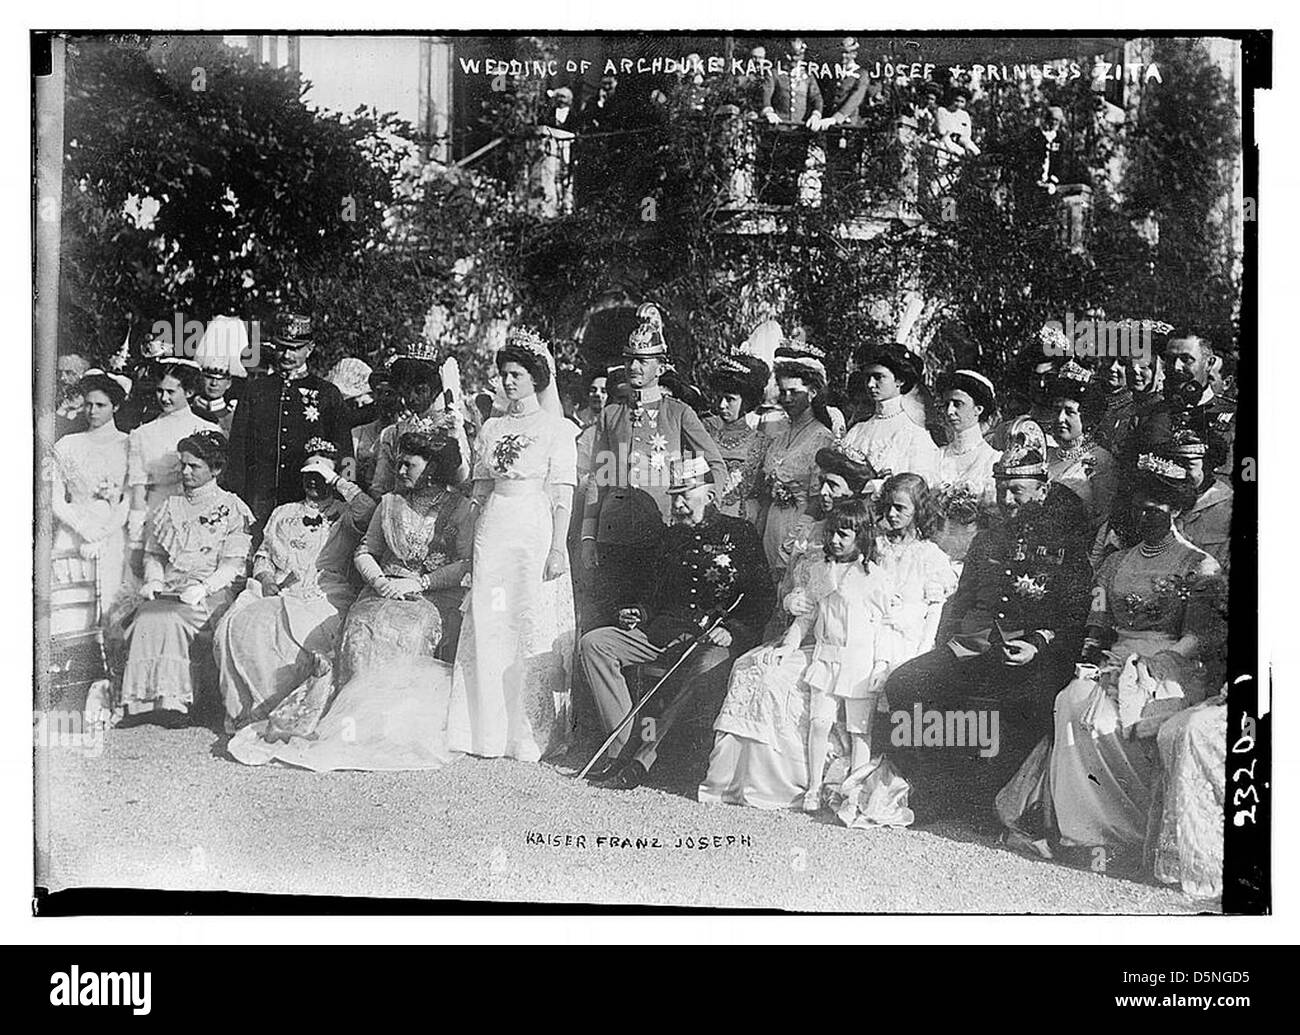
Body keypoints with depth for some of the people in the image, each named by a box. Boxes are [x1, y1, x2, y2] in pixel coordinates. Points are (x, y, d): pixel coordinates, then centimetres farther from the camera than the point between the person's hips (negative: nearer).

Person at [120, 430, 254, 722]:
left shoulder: (233, 509, 6)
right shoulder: (170, 507, 22)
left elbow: (233, 565, -2)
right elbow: (153, 553, 24)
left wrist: (202, 588, -17)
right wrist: (154, 580, 2)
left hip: (212, 592, -4)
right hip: (169, 590, 4)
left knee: (170, 619, -33)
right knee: (148, 618, -29)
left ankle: (174, 698, -27)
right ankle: (154, 696, -28)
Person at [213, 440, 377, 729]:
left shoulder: (344, 514, 13)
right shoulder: (283, 513, 28)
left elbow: (368, 511, -10)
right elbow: (262, 554, 25)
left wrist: (335, 480, -1)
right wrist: (265, 577, 3)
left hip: (324, 596, -4)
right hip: (277, 592, 4)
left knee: (280, 628, -34)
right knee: (237, 624, -26)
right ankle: (243, 711, -18)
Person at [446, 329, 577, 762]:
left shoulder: (557, 428, 1)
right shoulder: (491, 428, 15)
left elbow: (562, 495, -5)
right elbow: (480, 489, 17)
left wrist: (558, 548, -12)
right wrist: (474, 541, 10)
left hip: (536, 531, -4)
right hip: (493, 531, 5)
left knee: (534, 628, -5)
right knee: (488, 627, 2)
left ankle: (532, 733, 2)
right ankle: (489, 730, 9)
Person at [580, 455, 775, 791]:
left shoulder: (739, 533, 4)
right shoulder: (674, 536, 21)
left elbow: (763, 597, -2)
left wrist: (732, 629, -17)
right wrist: (638, 611, 6)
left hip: (715, 637, -5)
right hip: (665, 631, 6)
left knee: (707, 666, -41)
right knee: (593, 643, -14)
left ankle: (640, 757, -37)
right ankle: (627, 745, -23)